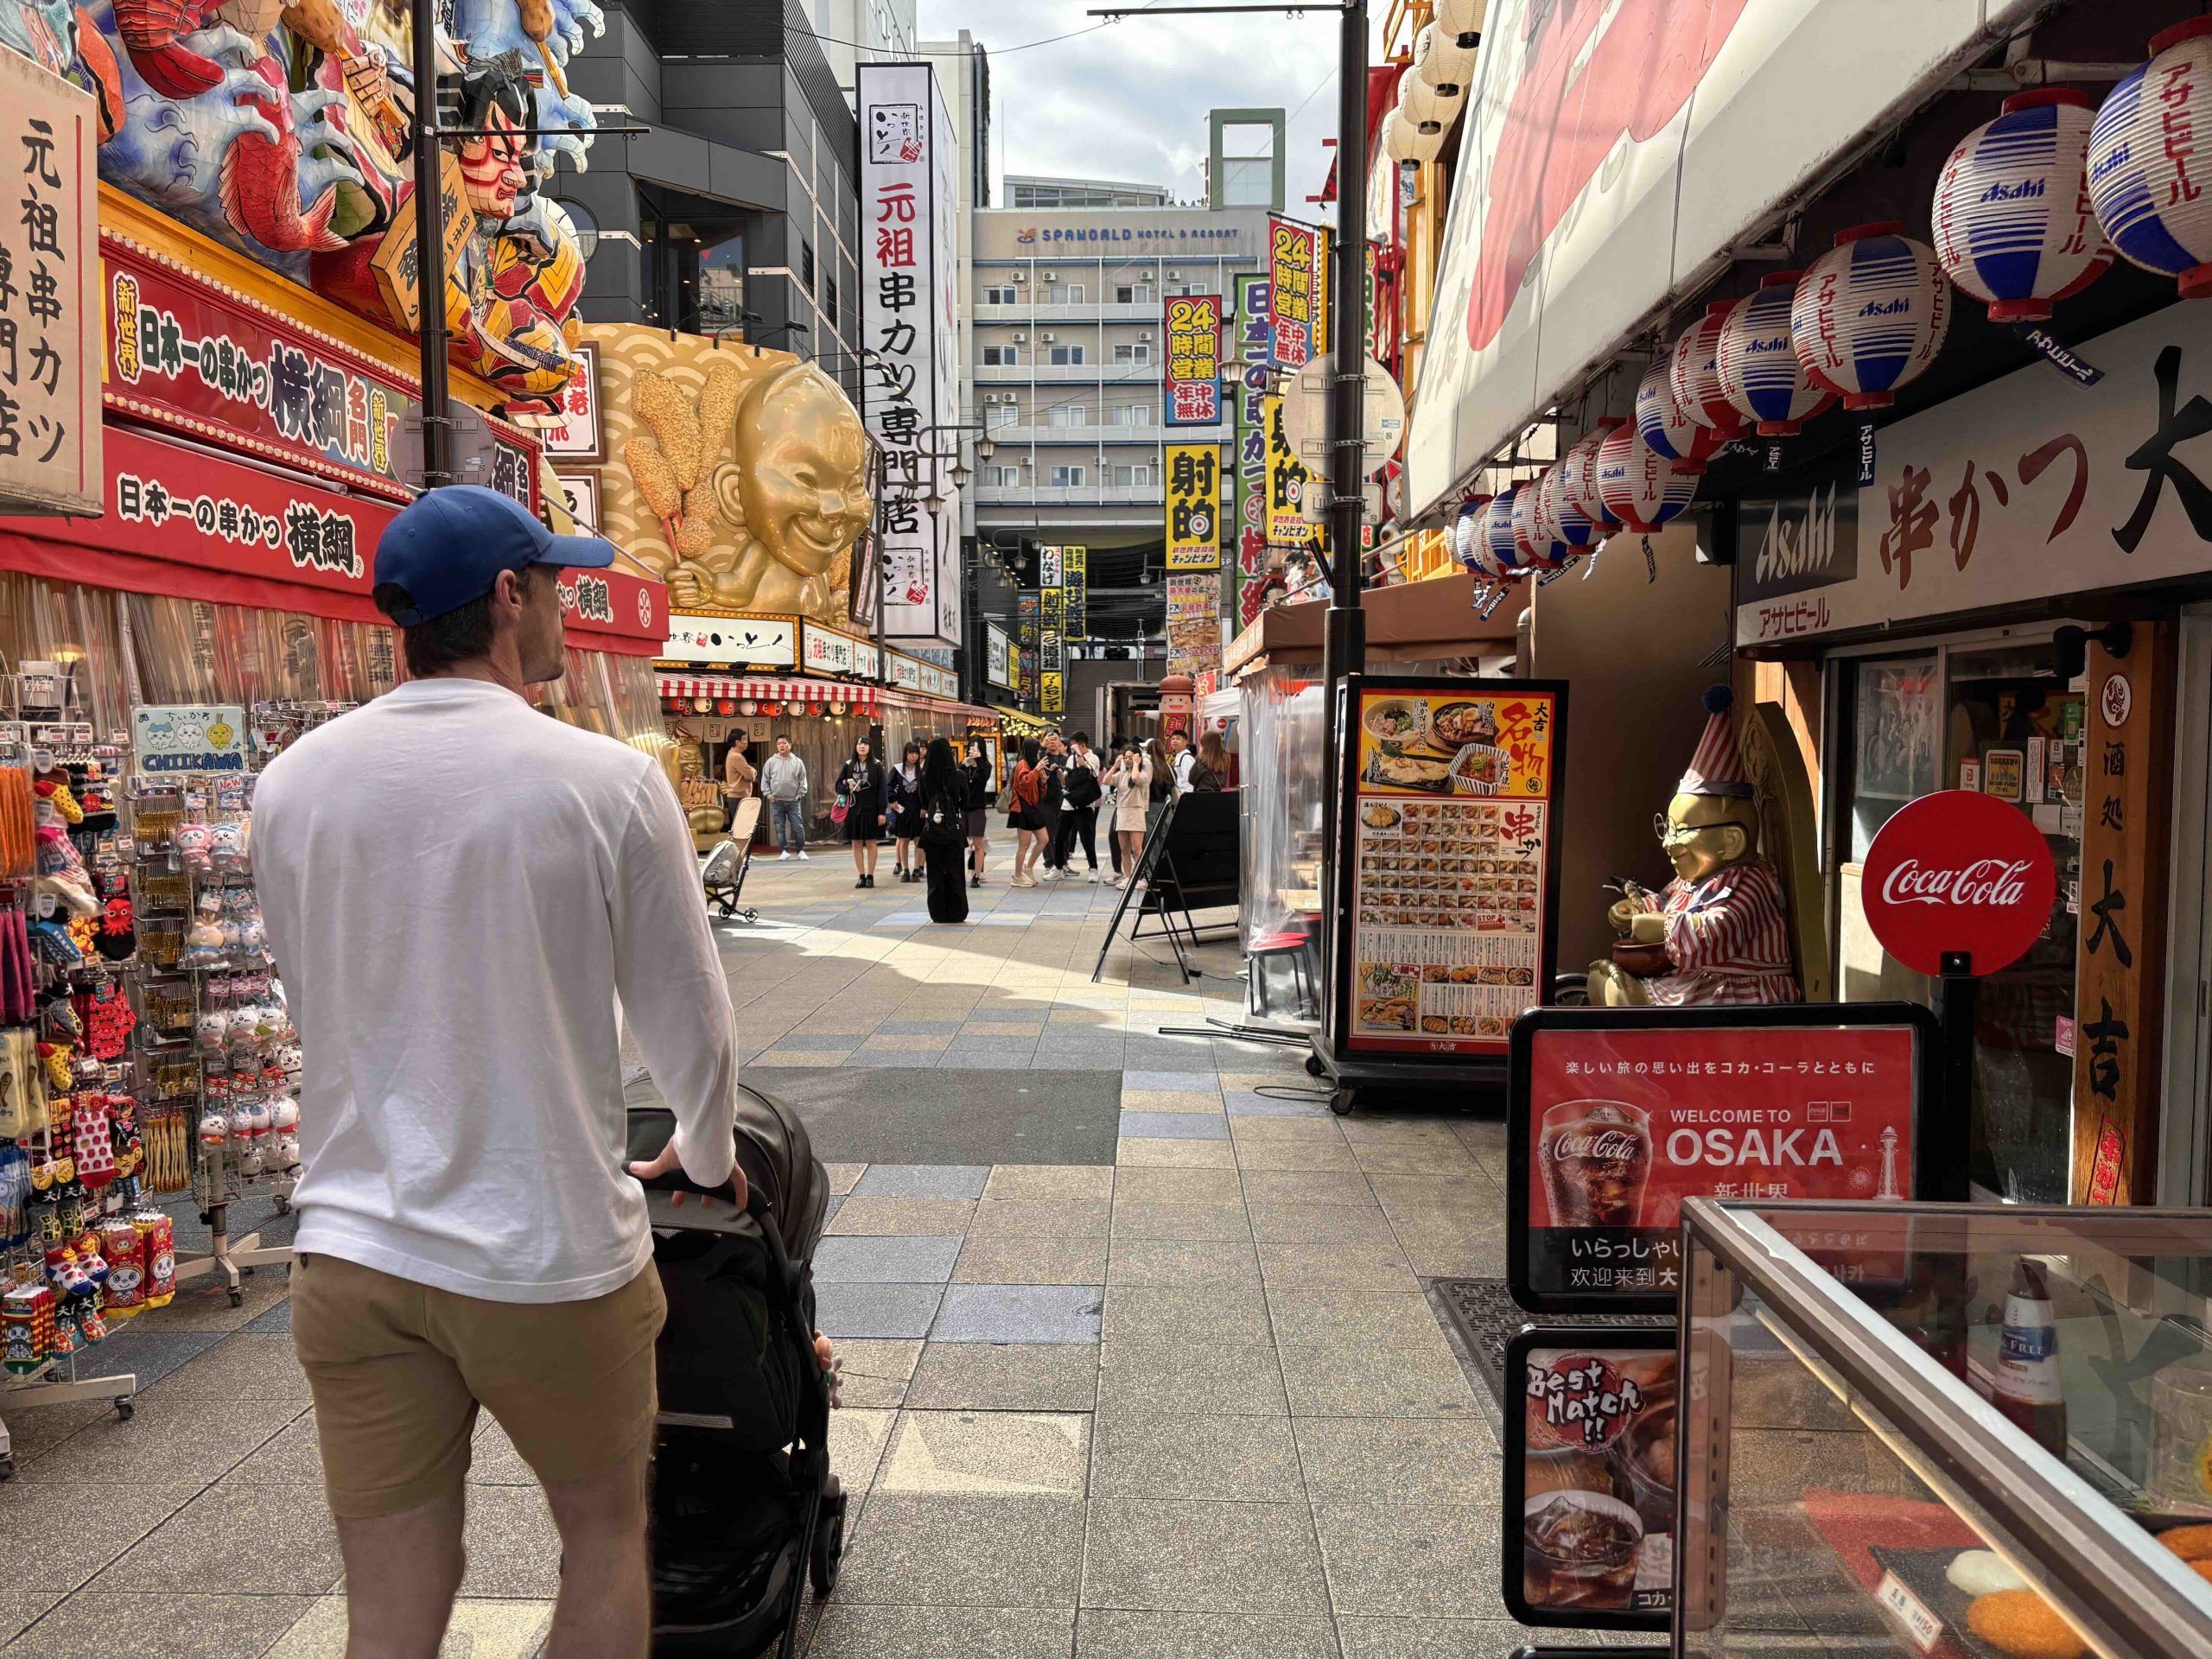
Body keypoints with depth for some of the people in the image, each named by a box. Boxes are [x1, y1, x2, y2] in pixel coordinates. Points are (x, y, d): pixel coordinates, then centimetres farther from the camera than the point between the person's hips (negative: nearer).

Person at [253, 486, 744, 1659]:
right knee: (605, 1539, 20)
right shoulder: (606, 780, -13)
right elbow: (688, 1018, -4)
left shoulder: (291, 782, 0)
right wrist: (708, 1155, 16)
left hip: (352, 1249, 4)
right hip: (549, 1256, -3)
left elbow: (321, 1011, 12)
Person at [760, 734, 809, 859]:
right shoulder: (771, 762, 3)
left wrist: (799, 795, -1)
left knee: (798, 827, 0)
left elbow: (803, 781, 6)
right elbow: (765, 780, 6)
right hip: (776, 801, 1)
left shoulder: (798, 762, 3)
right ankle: (784, 851, 11)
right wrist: (769, 795, -1)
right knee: (779, 828, 3)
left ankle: (800, 850, 13)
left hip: (793, 801, -1)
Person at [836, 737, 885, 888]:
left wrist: (881, 812, -9)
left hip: (870, 810, -2)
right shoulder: (848, 766, 6)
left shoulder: (877, 766, 0)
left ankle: (870, 876, 8)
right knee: (857, 843, 5)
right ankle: (861, 876, 11)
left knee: (870, 843, 2)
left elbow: (881, 790, -3)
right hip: (853, 809, 2)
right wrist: (848, 788, -14)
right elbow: (838, 785, 8)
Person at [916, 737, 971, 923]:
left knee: (935, 873, 7)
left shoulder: (925, 777, -7)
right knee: (954, 872, 8)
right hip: (954, 829, 0)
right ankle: (956, 912, 10)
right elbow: (965, 802, 3)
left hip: (932, 829, 0)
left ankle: (938, 913, 8)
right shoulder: (958, 775, -8)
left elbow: (921, 805, 1)